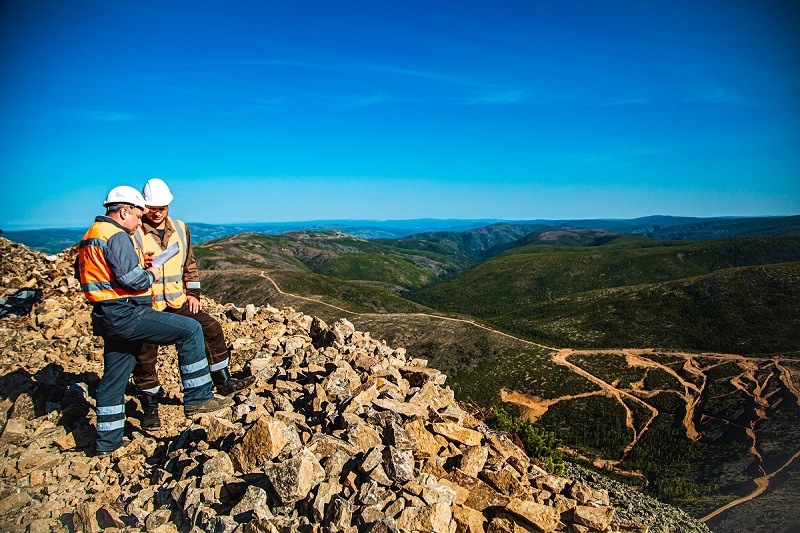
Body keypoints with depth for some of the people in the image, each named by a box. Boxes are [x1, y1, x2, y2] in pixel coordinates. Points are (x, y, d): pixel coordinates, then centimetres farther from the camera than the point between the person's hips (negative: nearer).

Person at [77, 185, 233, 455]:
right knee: (190, 330, -8)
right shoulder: (116, 236, -14)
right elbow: (133, 280, -25)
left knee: (114, 378, 17)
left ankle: (106, 440, 27)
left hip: (106, 318, 10)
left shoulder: (90, 236, 18)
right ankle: (197, 398, -5)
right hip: (126, 315, -10)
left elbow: (81, 275, 25)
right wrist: (151, 275, -3)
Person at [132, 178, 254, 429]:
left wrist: (193, 293, 8)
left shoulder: (180, 229, 8)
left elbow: (190, 264, 16)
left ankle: (223, 381, 12)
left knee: (211, 328, -2)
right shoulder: (133, 233, -8)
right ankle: (150, 407, 18)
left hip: (178, 303, 5)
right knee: (145, 357, -2)